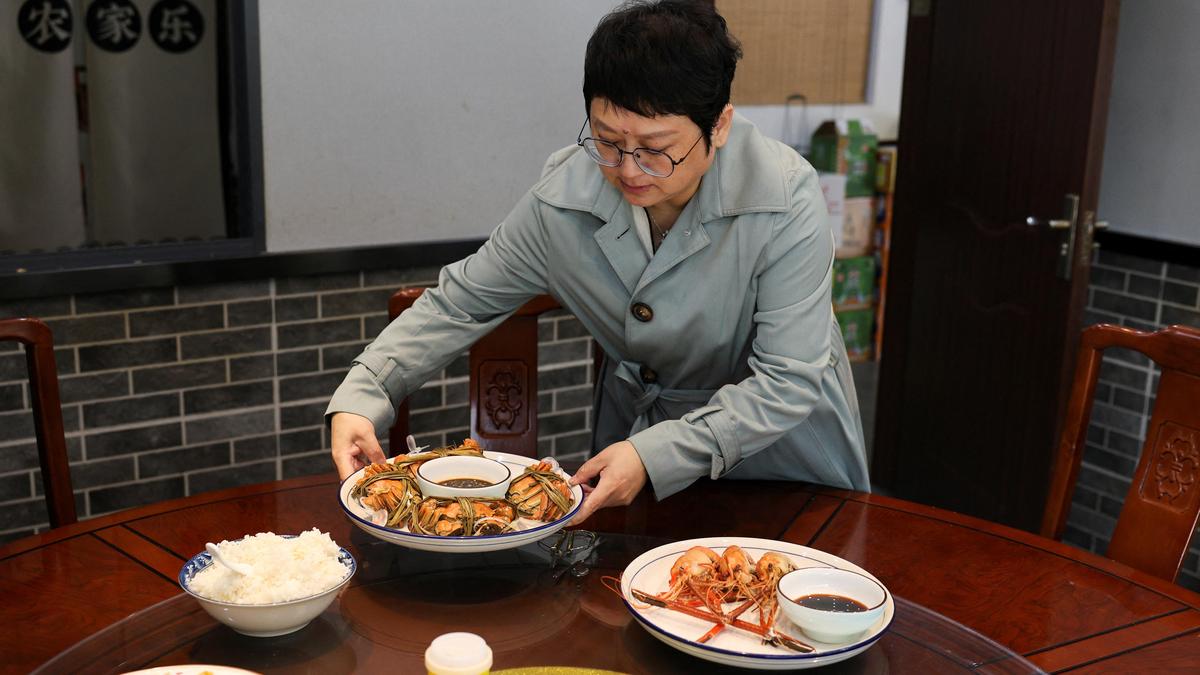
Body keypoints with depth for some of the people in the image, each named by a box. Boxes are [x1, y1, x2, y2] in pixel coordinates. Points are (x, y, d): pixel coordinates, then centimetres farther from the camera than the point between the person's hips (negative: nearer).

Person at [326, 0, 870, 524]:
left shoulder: (784, 200, -28)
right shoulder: (564, 195, -19)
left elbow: (788, 381, -27)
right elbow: (458, 304, -8)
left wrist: (657, 453, -37)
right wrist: (358, 397, -20)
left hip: (778, 442, -2)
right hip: (637, 422, 3)